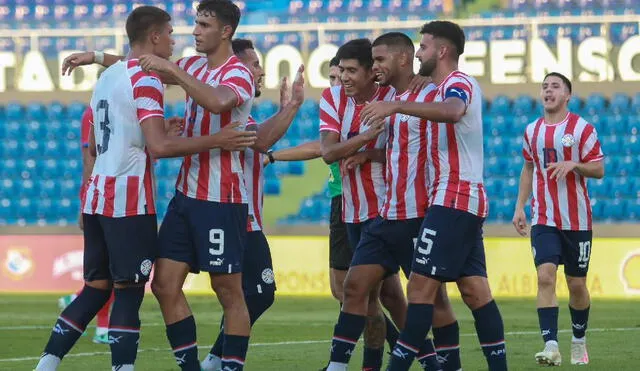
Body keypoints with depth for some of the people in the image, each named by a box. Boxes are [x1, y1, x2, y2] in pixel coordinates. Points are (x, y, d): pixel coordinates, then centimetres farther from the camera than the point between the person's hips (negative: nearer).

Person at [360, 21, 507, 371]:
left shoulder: (458, 82, -10)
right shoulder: (447, 88, 22)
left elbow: (451, 112, -34)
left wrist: (397, 106, -39)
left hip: (452, 201, -10)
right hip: (468, 201, 10)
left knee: (421, 286, -12)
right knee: (475, 290, 7)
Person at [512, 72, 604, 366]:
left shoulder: (582, 128, -4)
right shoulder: (532, 130, 8)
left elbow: (599, 170, -4)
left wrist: (573, 164, -23)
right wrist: (519, 206, 12)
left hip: (577, 220, -2)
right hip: (543, 219, 2)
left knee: (577, 284, 5)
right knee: (545, 276, -16)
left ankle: (579, 342, 26)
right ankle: (551, 346, -23)